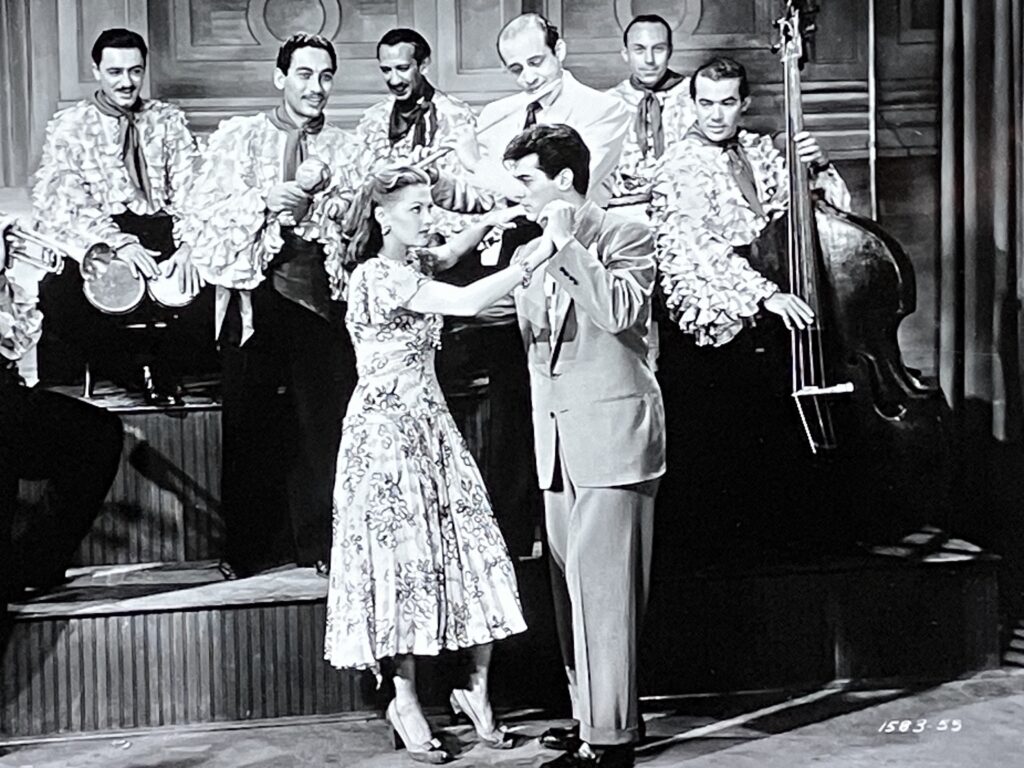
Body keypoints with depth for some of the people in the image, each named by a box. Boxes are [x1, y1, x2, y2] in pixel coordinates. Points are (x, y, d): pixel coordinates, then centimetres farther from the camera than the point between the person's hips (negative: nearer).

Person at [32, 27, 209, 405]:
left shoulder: (168, 120, 16)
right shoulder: (68, 127, 8)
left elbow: (190, 188, 5)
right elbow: (66, 201, -5)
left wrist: (188, 246, -15)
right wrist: (119, 243, -21)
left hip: (164, 230, 2)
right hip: (98, 241, -2)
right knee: (57, 292, -33)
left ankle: (165, 365, -7)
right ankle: (133, 371, -11)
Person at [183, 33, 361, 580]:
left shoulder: (343, 149, 14)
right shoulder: (237, 137, 10)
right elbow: (201, 211, 1)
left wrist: (322, 208, -11)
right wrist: (263, 198, -11)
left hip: (320, 289, 1)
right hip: (255, 291, -1)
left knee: (323, 420, -1)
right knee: (248, 421, 0)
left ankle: (318, 544, 11)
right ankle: (246, 549, 11)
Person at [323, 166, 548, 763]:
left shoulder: (408, 263, 10)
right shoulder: (379, 276, -18)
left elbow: (444, 255, 35)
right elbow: (466, 302, -29)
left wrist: (488, 223, 19)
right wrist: (537, 257, -26)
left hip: (431, 425, 8)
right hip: (388, 431, -8)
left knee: (476, 552, 1)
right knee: (406, 558, -3)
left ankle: (478, 691, 11)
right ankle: (406, 702, 11)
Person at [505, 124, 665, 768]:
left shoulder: (626, 236, -2)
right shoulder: (531, 255, 19)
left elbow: (619, 311, -20)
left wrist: (568, 245, -15)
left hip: (612, 431, -8)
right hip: (558, 439, 8)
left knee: (601, 584, -10)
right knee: (571, 582, 10)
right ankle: (591, 715, 20)